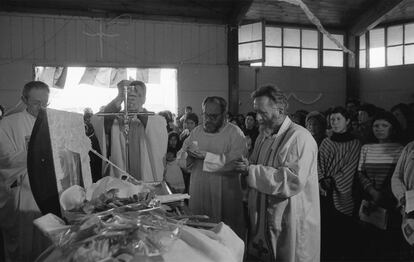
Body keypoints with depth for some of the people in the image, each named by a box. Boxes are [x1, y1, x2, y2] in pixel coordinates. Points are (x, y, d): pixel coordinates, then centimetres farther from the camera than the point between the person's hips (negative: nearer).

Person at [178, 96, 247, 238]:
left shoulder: (235, 133, -9)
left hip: (225, 198, -5)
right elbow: (181, 158, 9)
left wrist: (205, 155, -23)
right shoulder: (196, 131, 10)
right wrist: (188, 155, -14)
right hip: (197, 195, 5)